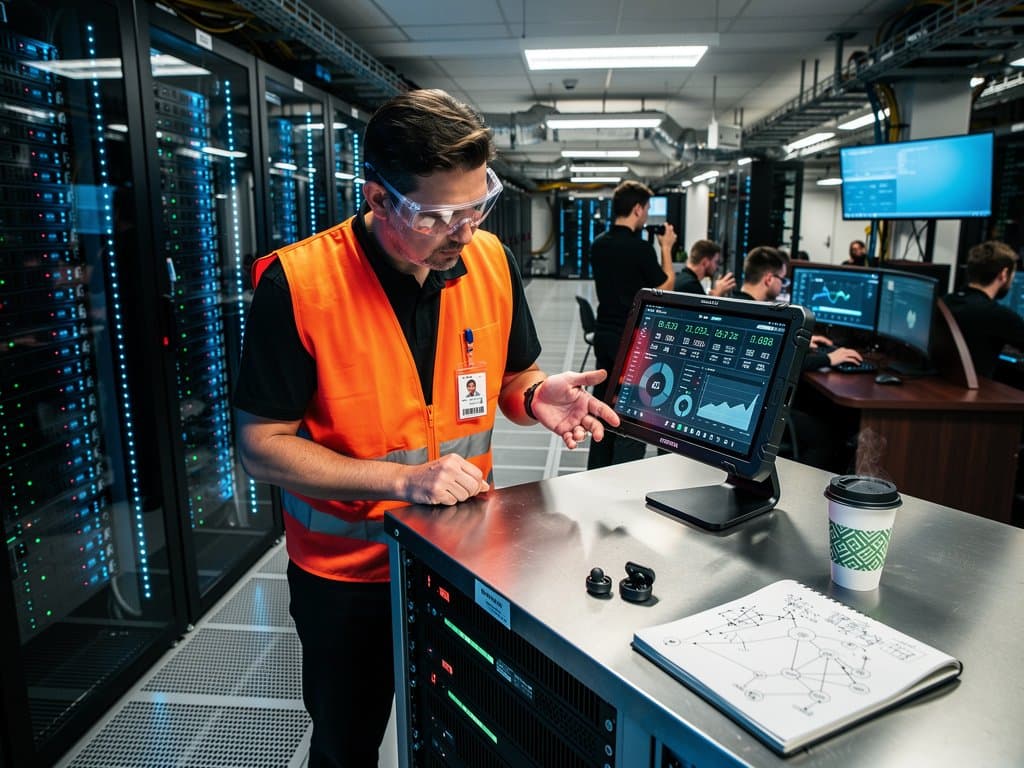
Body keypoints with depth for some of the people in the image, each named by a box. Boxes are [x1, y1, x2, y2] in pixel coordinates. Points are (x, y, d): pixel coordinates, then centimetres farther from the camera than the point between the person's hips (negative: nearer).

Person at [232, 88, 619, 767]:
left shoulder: (491, 262, -9)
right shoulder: (298, 283, -22)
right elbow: (262, 445, -17)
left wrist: (538, 397, -19)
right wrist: (403, 480, -26)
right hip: (347, 575, -2)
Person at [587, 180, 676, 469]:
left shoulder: (598, 244, 6)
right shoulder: (640, 248, -17)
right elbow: (665, 287, -6)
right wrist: (666, 248, 4)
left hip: (604, 334, 8)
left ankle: (597, 474, 24)